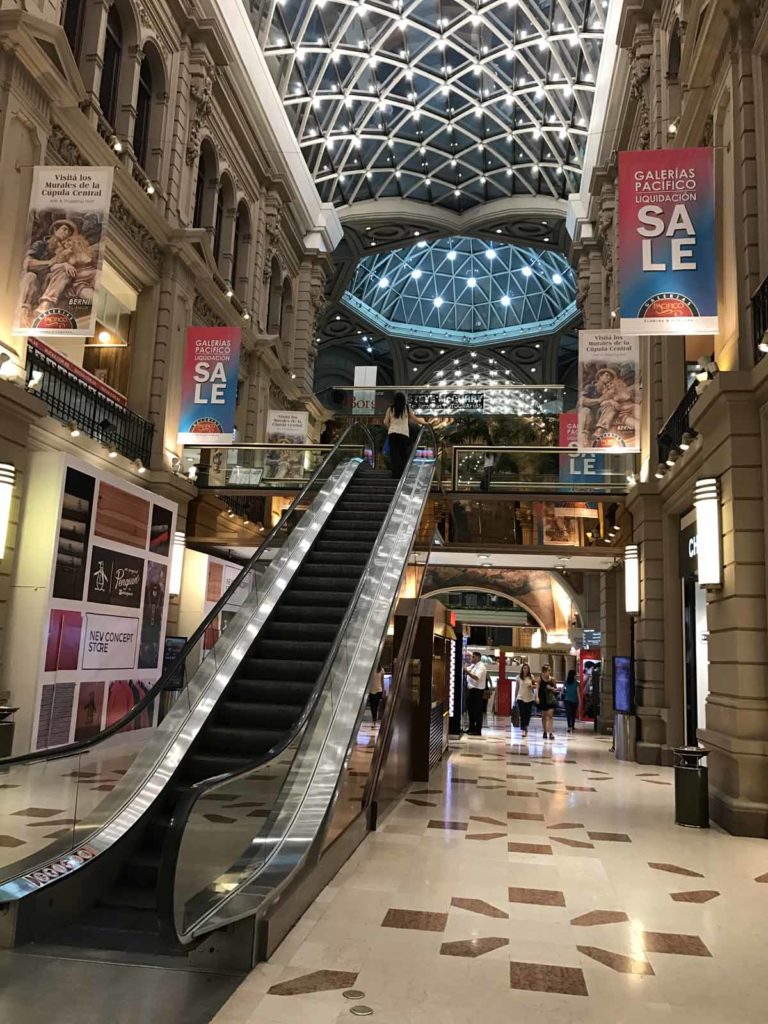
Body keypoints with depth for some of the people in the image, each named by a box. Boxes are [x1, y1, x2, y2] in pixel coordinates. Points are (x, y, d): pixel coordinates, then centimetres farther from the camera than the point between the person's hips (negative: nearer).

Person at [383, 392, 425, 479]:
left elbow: (385, 422, 2)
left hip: (392, 433, 1)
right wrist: (423, 422, 30)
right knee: (403, 455, 6)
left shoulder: (390, 409, 4)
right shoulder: (407, 408, 4)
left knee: (394, 455, 0)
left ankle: (396, 474, -7)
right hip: (404, 434, 0)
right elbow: (414, 419, 13)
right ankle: (403, 474, 2)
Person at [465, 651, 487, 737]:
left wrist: (468, 672, -37)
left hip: (477, 691, -9)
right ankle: (472, 729, 26)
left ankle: (478, 731, 2)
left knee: (477, 712, -4)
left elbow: (476, 677, -27)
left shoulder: (481, 667, -14)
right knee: (470, 710, 15)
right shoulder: (472, 665, 16)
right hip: (471, 690, 9)